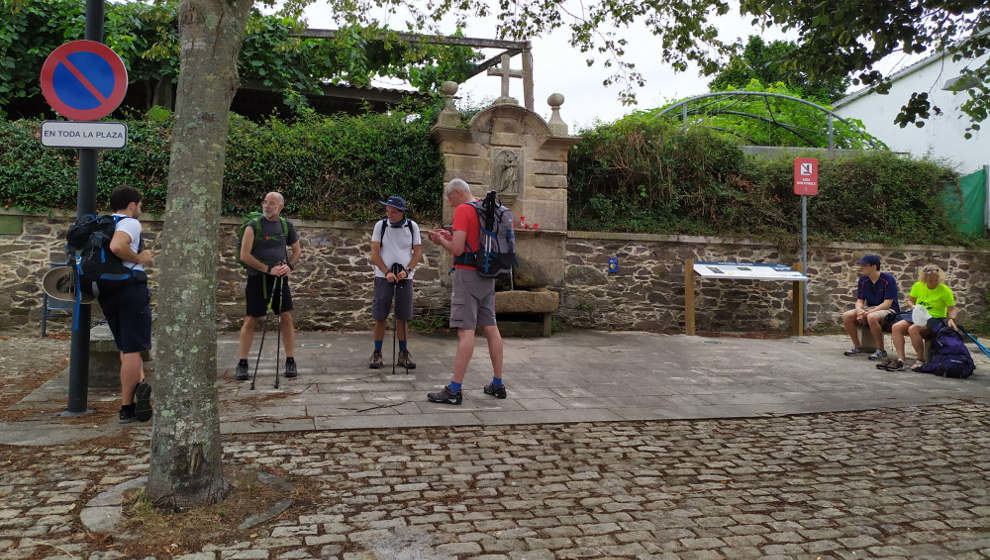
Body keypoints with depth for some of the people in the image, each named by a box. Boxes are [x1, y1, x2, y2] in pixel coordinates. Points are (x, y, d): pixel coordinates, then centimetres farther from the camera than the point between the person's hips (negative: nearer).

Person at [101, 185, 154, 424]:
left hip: (106, 292, 8)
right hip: (131, 288, -7)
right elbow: (117, 246, -27)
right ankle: (126, 408, 0)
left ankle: (139, 382, -2)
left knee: (126, 347, 17)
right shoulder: (130, 223, -8)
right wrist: (138, 258, -13)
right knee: (132, 349, -2)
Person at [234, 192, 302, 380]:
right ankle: (242, 364, 9)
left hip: (280, 277, 3)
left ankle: (290, 362, 10)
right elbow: (244, 256, -10)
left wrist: (290, 266, -1)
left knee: (286, 318, 0)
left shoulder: (286, 226, 7)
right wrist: (268, 269, -15)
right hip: (257, 278, -3)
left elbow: (297, 250, 19)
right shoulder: (254, 225, -6)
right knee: (251, 320, -1)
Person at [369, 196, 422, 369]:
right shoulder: (380, 225, -2)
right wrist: (387, 272, -15)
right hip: (383, 276, -1)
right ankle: (377, 354, 11)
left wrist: (407, 271, -12)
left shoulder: (412, 226, 1)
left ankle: (403, 354, 13)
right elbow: (374, 252, -4)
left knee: (403, 317, 4)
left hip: (405, 277, 1)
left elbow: (418, 251, 3)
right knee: (380, 317, 0)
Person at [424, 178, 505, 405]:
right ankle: (497, 385, 15)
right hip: (487, 275, 9)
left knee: (465, 331, -11)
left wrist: (441, 241, 3)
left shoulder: (463, 210, -9)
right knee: (490, 328, 10)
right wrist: (450, 237, 22)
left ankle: (454, 390, -11)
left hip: (468, 274, -9)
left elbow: (458, 250, -15)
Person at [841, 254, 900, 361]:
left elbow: (887, 303, -19)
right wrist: (859, 310, -20)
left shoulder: (888, 280, -14)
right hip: (870, 309, 7)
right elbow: (860, 300, 5)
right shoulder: (863, 280, 4)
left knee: (872, 317, -38)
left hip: (889, 310, -7)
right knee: (847, 316, -15)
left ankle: (880, 351, -24)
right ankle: (857, 347, 0)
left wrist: (867, 312, -28)